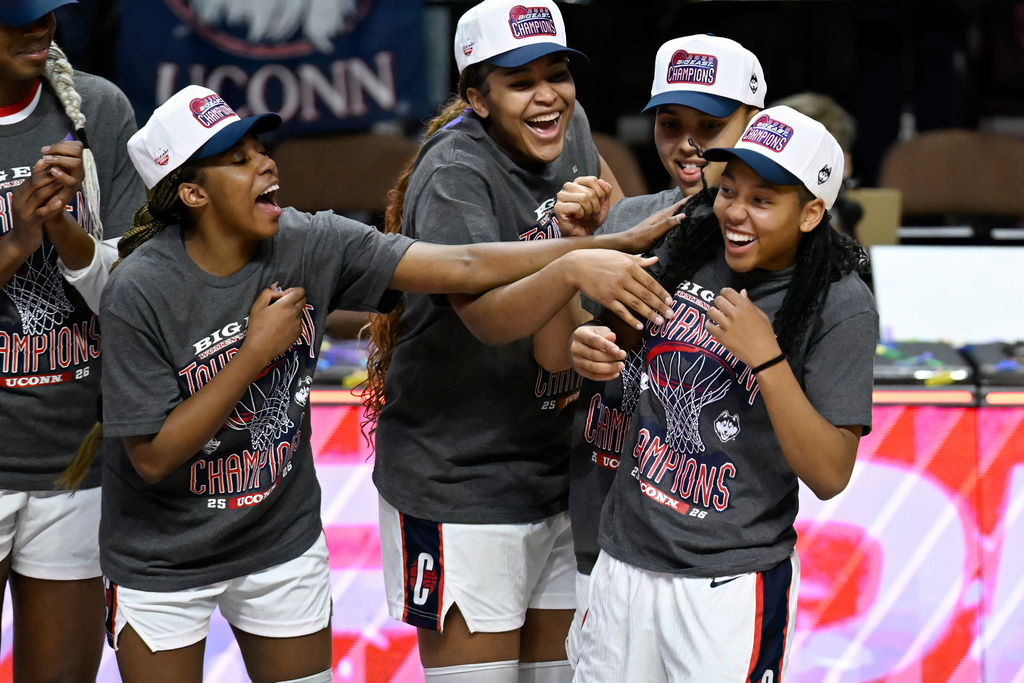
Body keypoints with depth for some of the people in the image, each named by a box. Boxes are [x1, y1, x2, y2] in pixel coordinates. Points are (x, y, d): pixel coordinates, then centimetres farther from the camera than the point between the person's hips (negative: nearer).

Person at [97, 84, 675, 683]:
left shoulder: (310, 245, -12)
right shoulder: (142, 292, -22)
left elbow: (464, 267, -18)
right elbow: (154, 458, -22)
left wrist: (609, 246, -27)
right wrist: (255, 352, -24)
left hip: (284, 542, 4)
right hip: (164, 561, -4)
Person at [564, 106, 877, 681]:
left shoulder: (841, 307, -13)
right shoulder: (687, 254, 1)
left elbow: (829, 476, -17)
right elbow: (614, 341, 17)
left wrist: (766, 358, -25)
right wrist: (583, 348, -7)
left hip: (733, 585, -5)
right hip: (625, 559, 5)